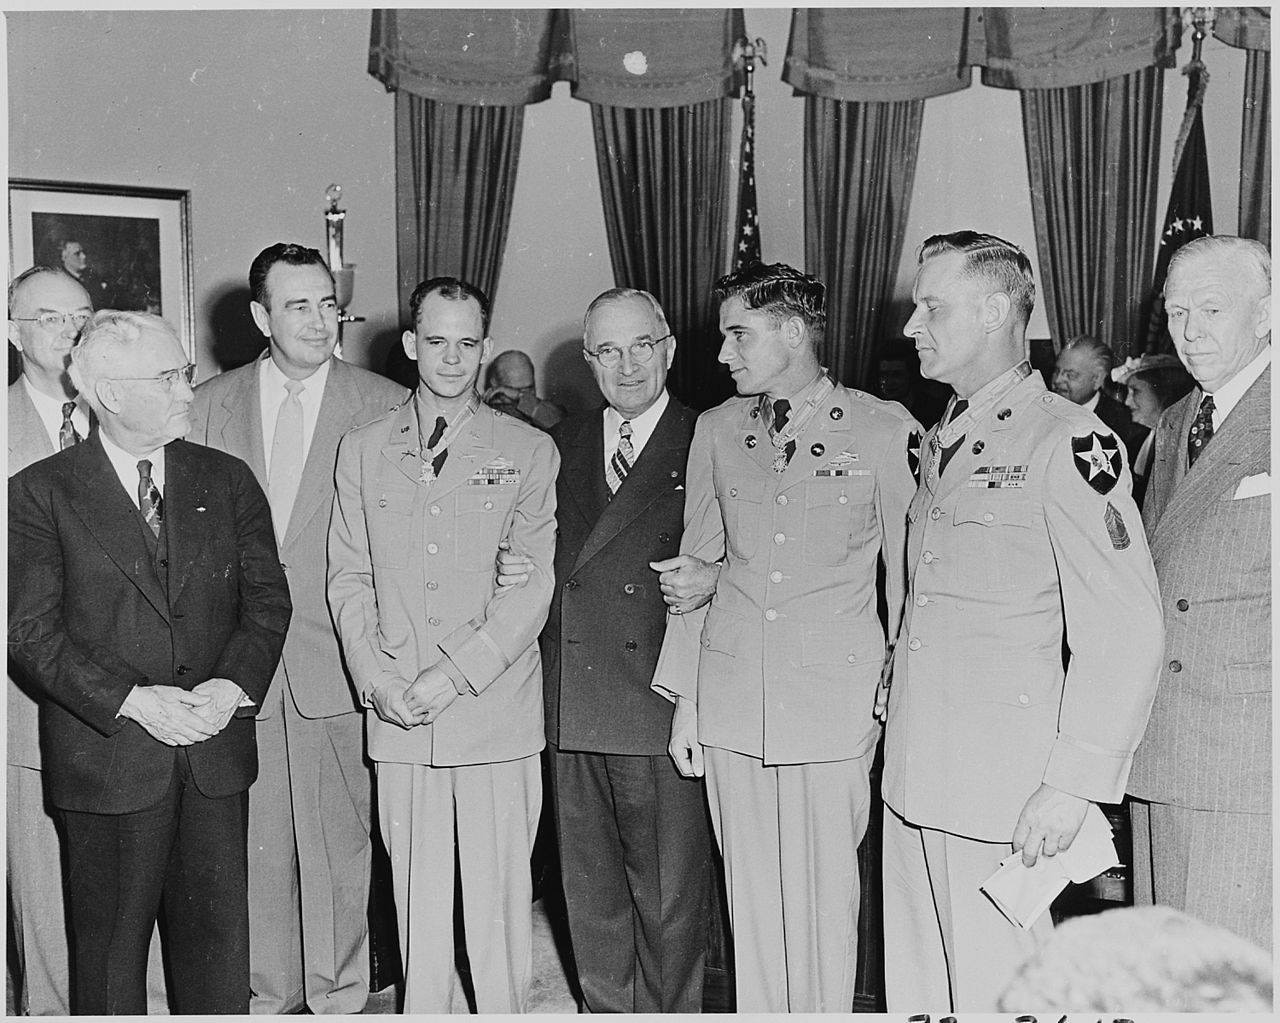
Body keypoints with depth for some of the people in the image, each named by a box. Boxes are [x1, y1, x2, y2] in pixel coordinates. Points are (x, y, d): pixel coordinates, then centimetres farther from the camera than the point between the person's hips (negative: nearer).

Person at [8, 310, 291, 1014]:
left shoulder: (227, 480, 8)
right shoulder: (41, 492, -3)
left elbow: (267, 598, 7)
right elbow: (32, 632, -7)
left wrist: (235, 684, -10)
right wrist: (134, 701, -16)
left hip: (216, 750, 3)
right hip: (105, 757, -3)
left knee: (218, 936, 10)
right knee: (110, 944, 8)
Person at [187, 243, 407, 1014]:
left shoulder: (385, 407, -2)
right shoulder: (210, 405, 7)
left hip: (337, 661, -2)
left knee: (340, 844, 6)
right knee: (253, 844, 10)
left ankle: (339, 994, 23)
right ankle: (265, 993, 27)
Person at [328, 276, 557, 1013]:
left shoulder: (530, 452, 3)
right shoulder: (363, 450, 11)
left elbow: (536, 583, -3)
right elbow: (348, 575, 9)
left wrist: (452, 675, -11)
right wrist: (376, 677, -5)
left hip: (495, 707, -2)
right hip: (397, 715, 2)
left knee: (499, 890, 2)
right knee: (416, 890, 8)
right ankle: (421, 1007, 24)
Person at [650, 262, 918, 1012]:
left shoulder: (885, 429, -3)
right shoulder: (716, 430, 9)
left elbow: (908, 569, 2)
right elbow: (698, 566, 12)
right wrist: (684, 698, 10)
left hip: (837, 697, -3)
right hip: (732, 694, 3)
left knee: (825, 896, 3)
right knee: (750, 894, 10)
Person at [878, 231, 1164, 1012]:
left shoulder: (1068, 442, -11)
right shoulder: (942, 442, 15)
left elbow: (1126, 629, -16)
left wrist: (1076, 782, -17)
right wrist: (892, 702, 11)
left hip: (1005, 790, -7)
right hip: (914, 773, 8)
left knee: (994, 997, 3)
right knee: (914, 990, 15)